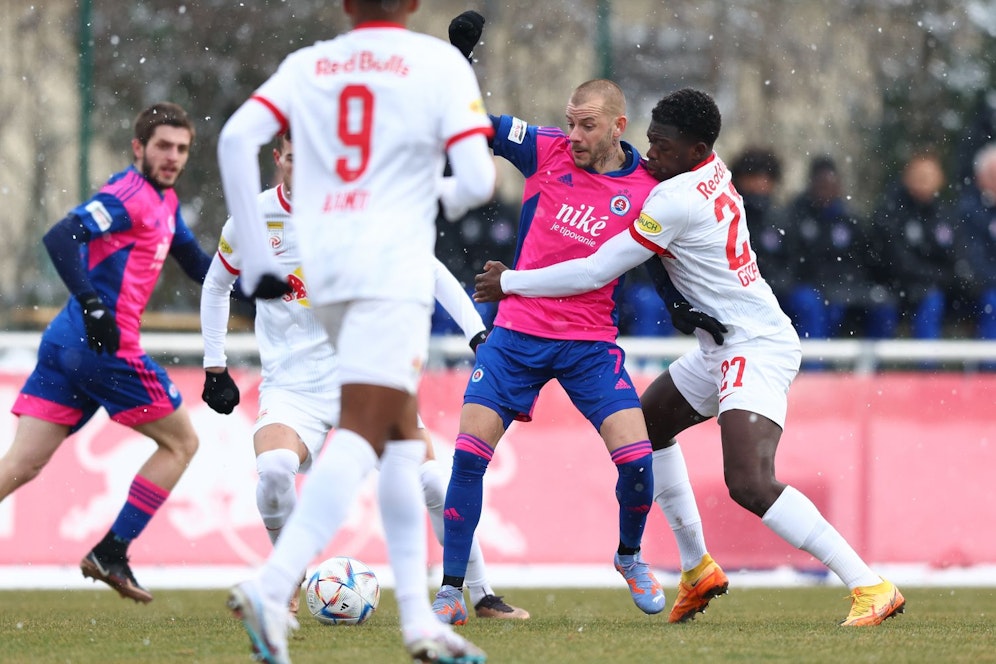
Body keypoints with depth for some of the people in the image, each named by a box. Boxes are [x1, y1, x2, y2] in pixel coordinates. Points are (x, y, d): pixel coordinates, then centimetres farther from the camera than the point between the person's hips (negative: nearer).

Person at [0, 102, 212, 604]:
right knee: (180, 443, 8)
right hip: (107, 345, -9)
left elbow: (197, 266, 31)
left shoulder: (163, 201, 21)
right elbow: (61, 238, -21)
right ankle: (110, 553, 5)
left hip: (66, 341, 9)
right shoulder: (131, 194, -9)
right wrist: (93, 305, -29)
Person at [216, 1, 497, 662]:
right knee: (361, 437, -13)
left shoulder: (307, 65, 13)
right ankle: (272, 586, -31)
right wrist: (446, 198, 17)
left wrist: (258, 257, 3)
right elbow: (477, 179, -7)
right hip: (393, 262, -6)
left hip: (323, 265, 6)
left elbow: (236, 139, -1)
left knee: (403, 435, 16)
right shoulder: (439, 63, 1)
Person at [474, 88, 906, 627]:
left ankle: (870, 587, -23)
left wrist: (509, 282, -4)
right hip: (723, 347, 11)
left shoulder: (676, 200, -21)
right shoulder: (712, 168, 5)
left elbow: (596, 273, -15)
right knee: (647, 426, 22)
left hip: (755, 349, -11)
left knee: (749, 483, -23)